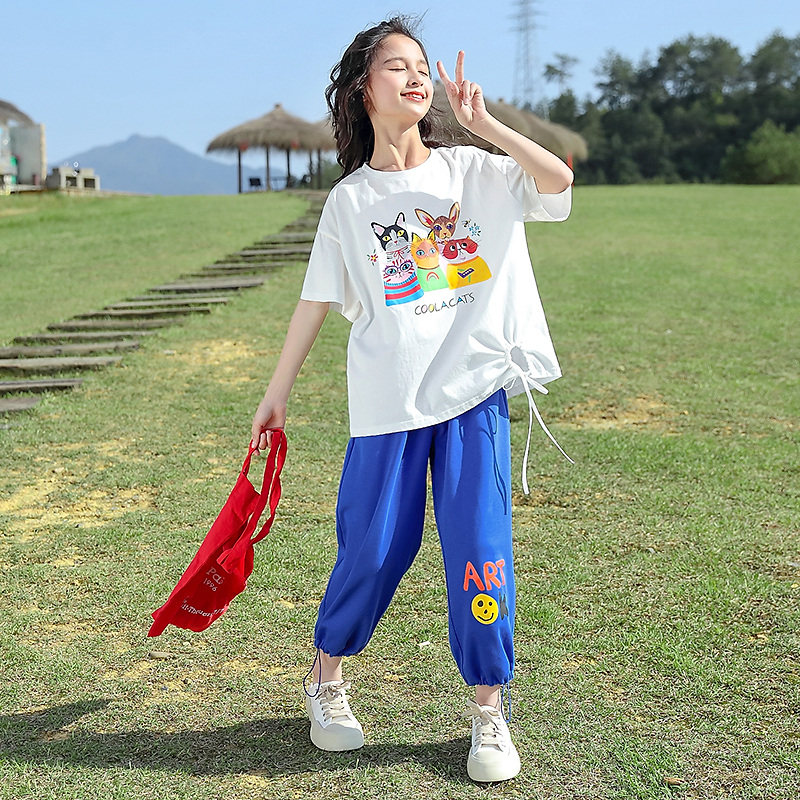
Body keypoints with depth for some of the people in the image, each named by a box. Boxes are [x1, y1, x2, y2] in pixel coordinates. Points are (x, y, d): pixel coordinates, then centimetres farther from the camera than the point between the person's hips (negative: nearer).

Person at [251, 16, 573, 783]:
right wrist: (276, 395, 12)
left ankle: (488, 709, 15)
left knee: (480, 550, -1)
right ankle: (326, 677, 29)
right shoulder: (349, 200, 5)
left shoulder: (471, 170, 6)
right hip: (387, 401, 0)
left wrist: (479, 120, -7)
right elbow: (316, 301, 9)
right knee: (374, 549, 3)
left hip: (475, 390, 1)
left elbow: (558, 180, -9)